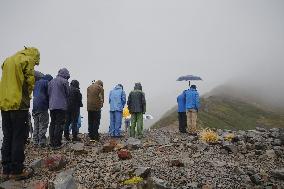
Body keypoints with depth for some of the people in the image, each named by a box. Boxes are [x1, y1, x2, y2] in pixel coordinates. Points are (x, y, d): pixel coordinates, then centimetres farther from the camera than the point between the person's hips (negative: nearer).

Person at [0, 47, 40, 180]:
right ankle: (17, 171, 5)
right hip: (19, 104, -7)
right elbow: (30, 82, -9)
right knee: (19, 138, -1)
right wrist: (27, 97, 7)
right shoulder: (28, 60, -4)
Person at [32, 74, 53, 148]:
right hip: (42, 106, -8)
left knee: (36, 125, 12)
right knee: (43, 125, -5)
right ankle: (42, 143, -6)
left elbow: (34, 94, 23)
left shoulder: (36, 83, 21)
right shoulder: (46, 82, -3)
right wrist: (49, 105, 7)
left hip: (35, 106, 8)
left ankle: (36, 142, 14)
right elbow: (48, 95, -5)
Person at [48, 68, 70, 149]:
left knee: (52, 124, 12)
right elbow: (67, 94, -2)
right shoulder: (64, 81, -7)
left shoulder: (51, 81, 13)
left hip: (52, 106, 7)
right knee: (59, 124, -3)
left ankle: (52, 143, 16)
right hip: (61, 106, -6)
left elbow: (48, 93, 14)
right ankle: (57, 144, -2)